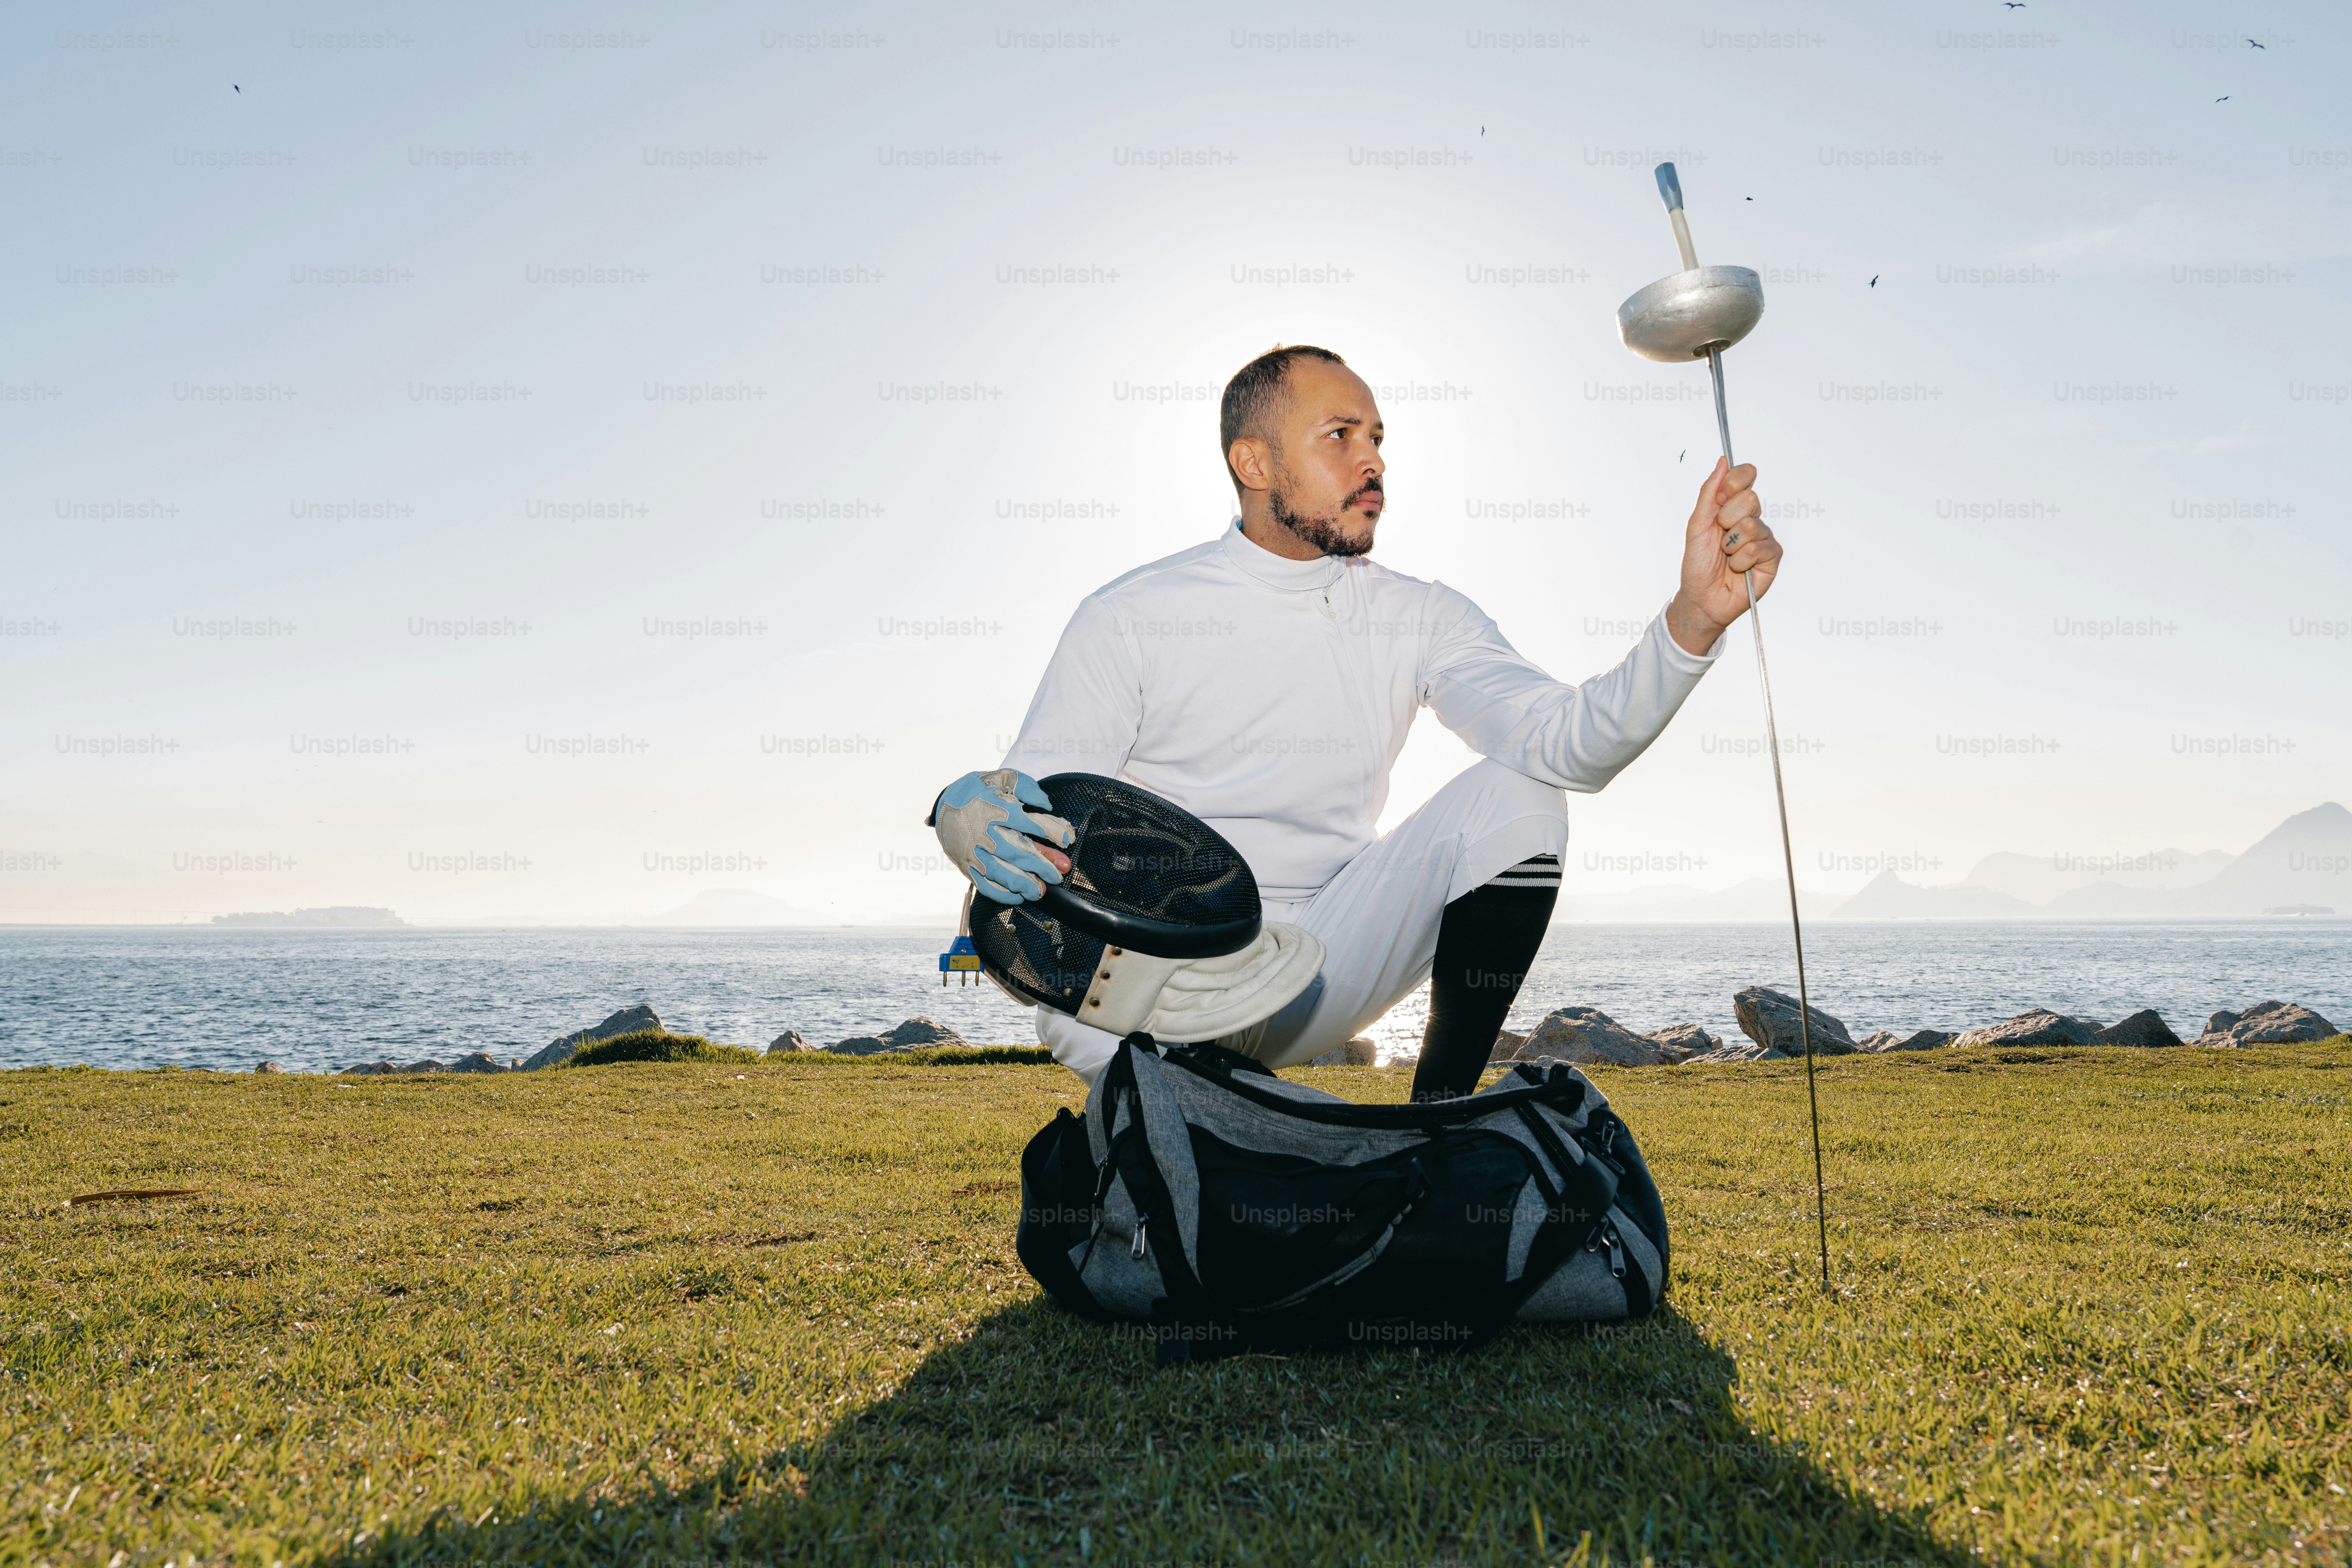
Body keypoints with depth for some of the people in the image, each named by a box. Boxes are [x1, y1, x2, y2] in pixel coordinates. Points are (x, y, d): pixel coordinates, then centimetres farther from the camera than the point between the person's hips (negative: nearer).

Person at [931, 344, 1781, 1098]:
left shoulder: (1418, 620, 4)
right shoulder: (1129, 619, -2)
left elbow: (1566, 740, -13)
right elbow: (1038, 806, -5)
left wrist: (1694, 618, -32)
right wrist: (974, 814, -32)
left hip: (1322, 971, 3)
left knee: (1515, 799, -18)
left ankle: (1441, 1114, -8)